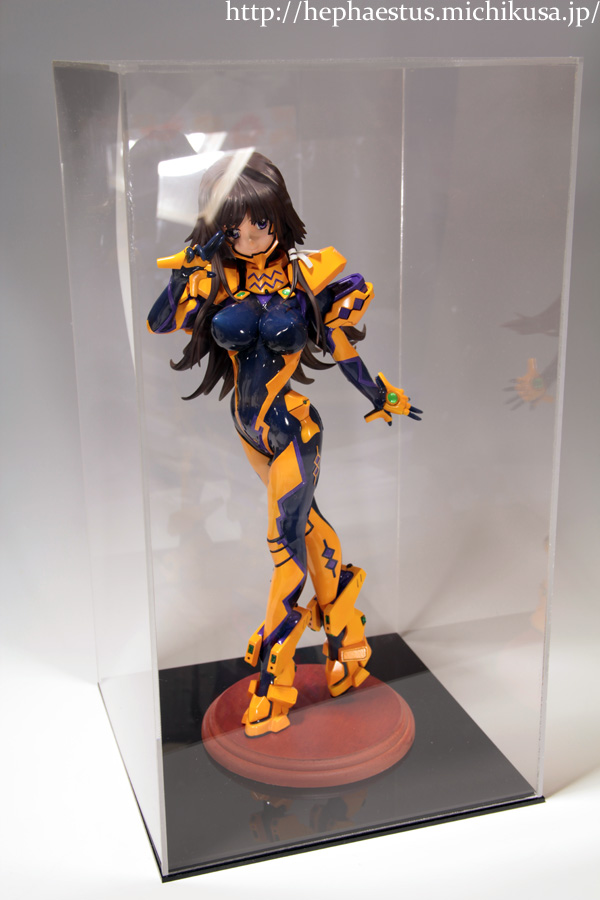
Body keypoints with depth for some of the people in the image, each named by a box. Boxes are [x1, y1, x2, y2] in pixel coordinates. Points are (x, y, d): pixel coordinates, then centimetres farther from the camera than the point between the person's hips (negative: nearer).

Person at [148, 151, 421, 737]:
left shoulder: (307, 275, -11)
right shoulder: (214, 277, -5)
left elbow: (339, 348, 0)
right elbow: (158, 323, -20)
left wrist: (379, 397, 10)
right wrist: (192, 269, -28)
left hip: (292, 428, -4)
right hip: (248, 425, 5)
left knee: (286, 542, -3)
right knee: (302, 518, 20)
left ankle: (271, 679, 5)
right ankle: (343, 628, 40)